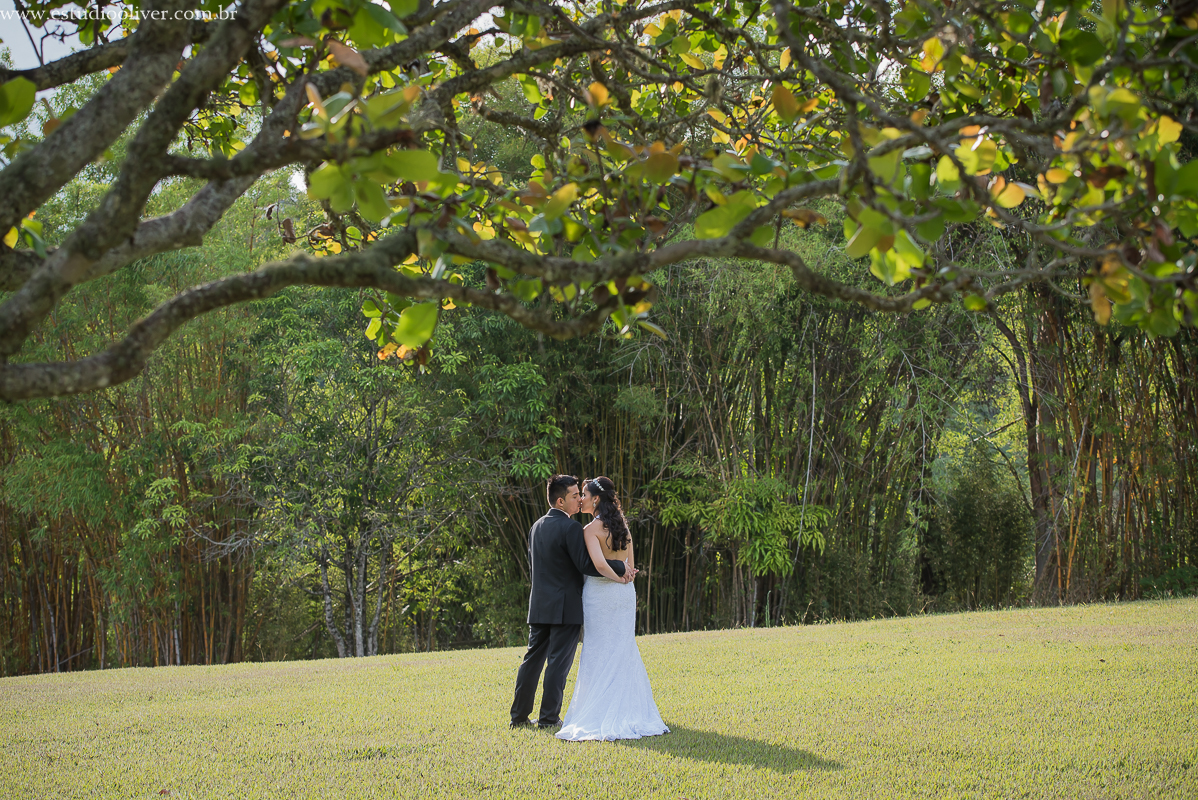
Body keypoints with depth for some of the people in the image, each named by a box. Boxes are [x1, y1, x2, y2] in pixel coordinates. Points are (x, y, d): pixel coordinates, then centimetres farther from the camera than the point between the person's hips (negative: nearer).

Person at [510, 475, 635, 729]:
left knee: (533, 658, 12)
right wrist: (621, 568, -13)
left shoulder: (536, 527, 11)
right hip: (566, 607, -7)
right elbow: (586, 565, -19)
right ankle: (549, 718, 1)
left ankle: (519, 715, 15)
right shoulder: (570, 527, -14)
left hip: (539, 606, 7)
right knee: (558, 662, -1)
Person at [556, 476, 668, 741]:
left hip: (600, 593, -6)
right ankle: (631, 711, 10)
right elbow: (630, 566, 12)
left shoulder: (591, 529, -11)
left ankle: (599, 716, -1)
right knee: (624, 651, 10)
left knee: (600, 653, -1)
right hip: (625, 593, 6)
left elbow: (599, 564, -24)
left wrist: (618, 578, -9)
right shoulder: (623, 527, 10)